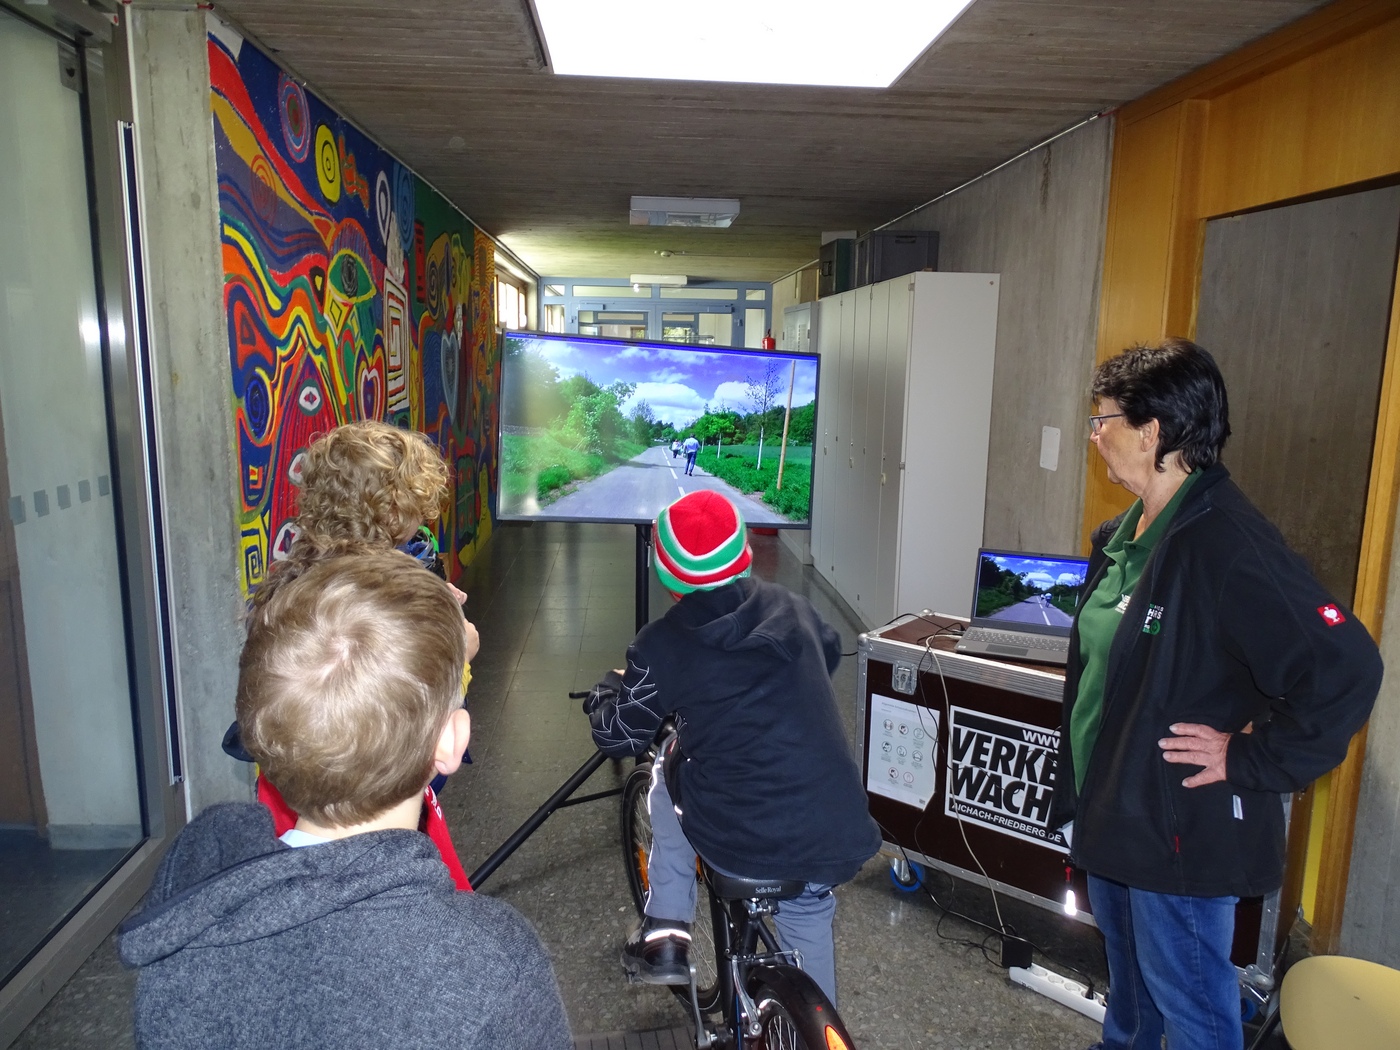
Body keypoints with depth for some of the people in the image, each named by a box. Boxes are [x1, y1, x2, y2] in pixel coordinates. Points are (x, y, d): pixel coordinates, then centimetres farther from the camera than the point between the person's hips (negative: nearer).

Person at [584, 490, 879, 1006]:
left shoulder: (660, 645, -7)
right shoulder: (793, 609, 4)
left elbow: (619, 738, 3)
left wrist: (605, 694, 25)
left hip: (734, 842, -3)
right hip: (833, 837, 3)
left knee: (665, 779, 27)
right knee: (808, 916, 32)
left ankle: (665, 936, 27)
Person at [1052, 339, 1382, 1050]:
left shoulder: (1227, 544, -26)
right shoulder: (1123, 535, 3)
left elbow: (1345, 671, -30)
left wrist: (1249, 760, -21)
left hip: (1181, 832, -8)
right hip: (1112, 812, 9)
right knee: (1128, 982, 29)